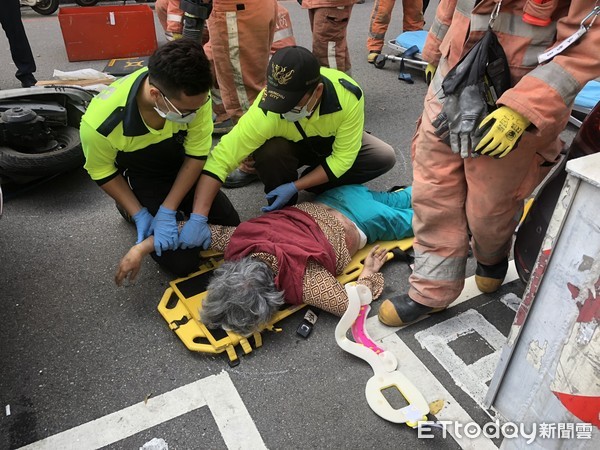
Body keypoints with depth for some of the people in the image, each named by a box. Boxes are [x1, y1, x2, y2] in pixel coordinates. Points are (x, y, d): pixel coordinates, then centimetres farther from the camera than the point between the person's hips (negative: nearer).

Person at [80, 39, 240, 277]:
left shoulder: (194, 93, -30)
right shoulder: (101, 122, -35)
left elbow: (197, 154, -18)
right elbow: (102, 172, -14)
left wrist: (168, 211, -20)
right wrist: (140, 214, -18)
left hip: (183, 168, 3)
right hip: (141, 179, -3)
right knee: (183, 262, -10)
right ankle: (132, 209, 13)